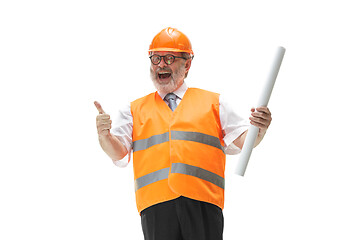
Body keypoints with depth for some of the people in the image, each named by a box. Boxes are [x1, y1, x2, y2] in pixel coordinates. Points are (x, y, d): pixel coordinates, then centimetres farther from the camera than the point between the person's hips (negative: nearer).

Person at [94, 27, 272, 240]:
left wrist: (259, 129, -8)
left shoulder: (213, 102, 19)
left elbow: (240, 142, 13)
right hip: (156, 204, 1)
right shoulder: (135, 110, 21)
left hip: (203, 201, -1)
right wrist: (105, 136, -10)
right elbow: (119, 154, 11)